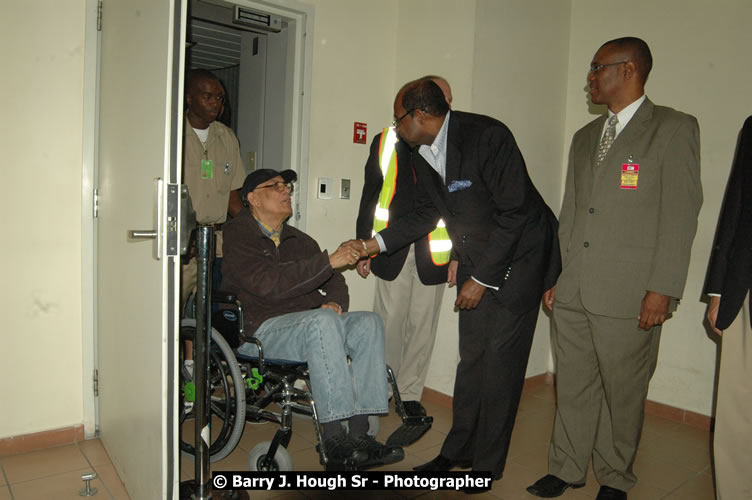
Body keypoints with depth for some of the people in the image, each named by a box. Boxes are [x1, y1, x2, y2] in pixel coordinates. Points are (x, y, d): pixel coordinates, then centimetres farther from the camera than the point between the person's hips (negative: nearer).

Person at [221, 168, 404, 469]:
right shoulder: (236, 236, -2)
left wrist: (335, 302, -3)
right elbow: (269, 284, -18)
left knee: (368, 323, -19)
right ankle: (334, 438, -31)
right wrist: (329, 261, -21)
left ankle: (358, 434, -23)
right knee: (323, 321, -34)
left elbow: (334, 281, 22)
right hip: (260, 330, -6)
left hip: (309, 326, 7)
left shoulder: (299, 240, 22)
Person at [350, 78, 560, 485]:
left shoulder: (487, 136, -22)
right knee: (471, 356, 11)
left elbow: (513, 214, -23)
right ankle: (459, 449, 26)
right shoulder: (423, 155, 1)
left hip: (516, 257, -6)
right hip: (476, 261, 7)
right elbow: (425, 214, 11)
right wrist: (374, 243, 2)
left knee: (500, 359, -2)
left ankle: (487, 463, 14)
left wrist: (483, 279, -20)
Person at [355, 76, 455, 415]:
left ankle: (409, 393, 23)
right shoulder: (386, 141, 7)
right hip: (392, 249, 0)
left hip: (434, 252, 0)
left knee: (423, 325, 7)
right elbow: (370, 196, 9)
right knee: (388, 323, 5)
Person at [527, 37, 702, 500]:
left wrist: (663, 289, -14)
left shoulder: (675, 128, -2)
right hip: (573, 291, 6)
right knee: (572, 386, 14)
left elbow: (680, 214, -8)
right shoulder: (585, 137, 17)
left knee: (622, 391, 8)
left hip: (629, 294, -5)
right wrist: (555, 276, 14)